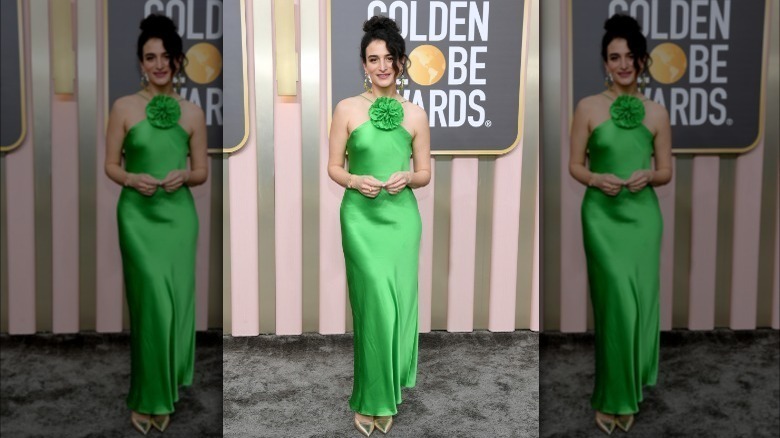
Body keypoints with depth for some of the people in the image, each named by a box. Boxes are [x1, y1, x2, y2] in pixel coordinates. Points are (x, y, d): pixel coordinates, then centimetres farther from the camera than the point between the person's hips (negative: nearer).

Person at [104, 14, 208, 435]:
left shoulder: (193, 113, 5)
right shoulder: (123, 108, 0)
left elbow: (202, 172, 10)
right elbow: (110, 166, 3)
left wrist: (184, 176, -11)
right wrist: (133, 179, -16)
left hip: (179, 215, 2)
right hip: (138, 215, -2)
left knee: (177, 300, 5)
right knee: (153, 300, -7)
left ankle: (164, 390, 23)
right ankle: (147, 397, 8)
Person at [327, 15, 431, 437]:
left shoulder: (416, 114, 6)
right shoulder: (346, 109, 0)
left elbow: (425, 174, 10)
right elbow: (333, 167, 4)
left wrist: (407, 178, -11)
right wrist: (356, 181, -16)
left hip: (402, 217, 2)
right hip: (361, 217, -2)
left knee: (399, 303, 5)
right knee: (376, 304, -5)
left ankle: (385, 393, 23)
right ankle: (370, 399, 12)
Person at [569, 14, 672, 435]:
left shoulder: (657, 113, 6)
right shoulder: (588, 108, 0)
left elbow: (666, 172, 11)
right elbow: (574, 166, 3)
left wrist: (648, 176, -11)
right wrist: (598, 179, -17)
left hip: (643, 215, 3)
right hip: (602, 215, -2)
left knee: (640, 301, 5)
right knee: (618, 302, -6)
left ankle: (627, 392, 22)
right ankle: (611, 397, 10)